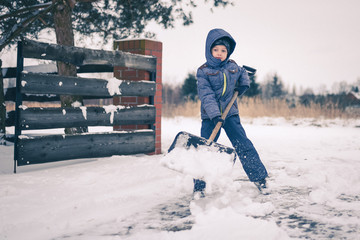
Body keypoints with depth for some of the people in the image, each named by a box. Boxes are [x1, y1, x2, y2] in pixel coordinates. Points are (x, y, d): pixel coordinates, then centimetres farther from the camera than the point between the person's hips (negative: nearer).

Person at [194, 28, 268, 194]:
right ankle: (199, 186, 9)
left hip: (230, 114, 3)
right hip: (210, 116, -2)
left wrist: (244, 84, 7)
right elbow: (206, 95, -16)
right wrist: (214, 115, -28)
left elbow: (243, 73, 29)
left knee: (244, 146, -1)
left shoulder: (232, 66, 6)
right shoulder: (203, 71, -7)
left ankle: (260, 178, 10)